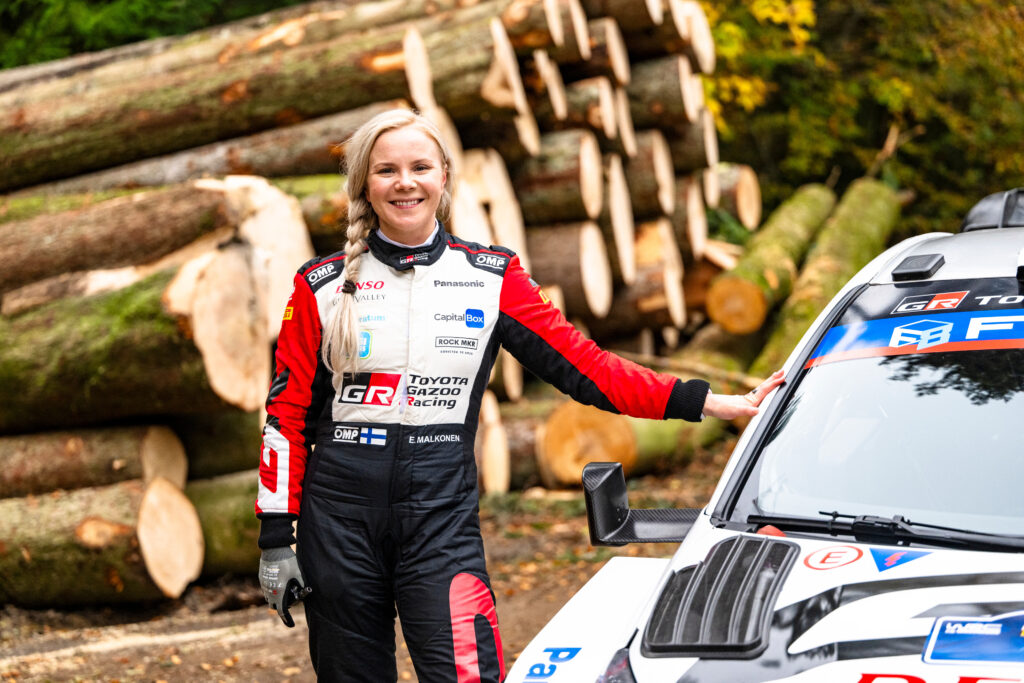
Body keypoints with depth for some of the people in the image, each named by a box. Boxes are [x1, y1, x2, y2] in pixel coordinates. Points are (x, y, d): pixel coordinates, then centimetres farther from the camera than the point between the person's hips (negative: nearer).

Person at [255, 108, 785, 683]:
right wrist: (276, 539, -2)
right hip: (339, 514, 1)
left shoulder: (491, 278, 6)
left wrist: (708, 402, -3)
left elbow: (582, 365, 3)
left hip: (443, 512, -1)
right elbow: (287, 414, 4)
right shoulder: (323, 286, 4)